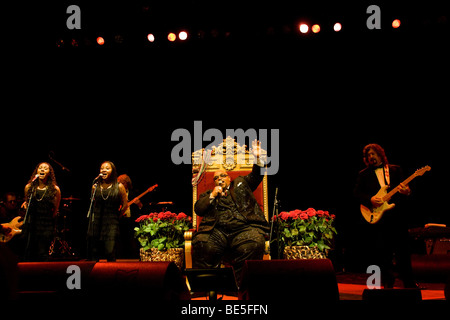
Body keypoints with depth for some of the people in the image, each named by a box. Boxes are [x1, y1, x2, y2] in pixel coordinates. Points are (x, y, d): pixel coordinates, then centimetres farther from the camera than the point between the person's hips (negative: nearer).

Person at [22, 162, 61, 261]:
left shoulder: (55, 190, 1)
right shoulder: (29, 187, 7)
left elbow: (55, 210, 8)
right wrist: (25, 204, 2)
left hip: (46, 227, -2)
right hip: (31, 224, 2)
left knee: (42, 255, -6)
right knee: (29, 253, 2)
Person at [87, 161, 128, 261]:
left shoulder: (119, 187, 1)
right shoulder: (95, 186, 8)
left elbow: (125, 205, 8)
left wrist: (116, 217, 9)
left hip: (111, 224, -2)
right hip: (95, 223, 3)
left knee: (110, 253, -10)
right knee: (93, 254, 2)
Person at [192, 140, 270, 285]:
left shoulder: (241, 184, 30)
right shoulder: (209, 195, 30)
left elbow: (256, 176, 23)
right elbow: (198, 209, 16)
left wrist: (257, 158, 7)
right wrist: (212, 195, 6)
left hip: (244, 228, -1)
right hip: (217, 231, 1)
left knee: (253, 245, -34)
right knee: (201, 244, -30)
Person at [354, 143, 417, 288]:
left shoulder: (395, 170, 13)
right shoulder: (363, 174, 10)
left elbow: (403, 186, 9)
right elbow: (357, 193, 3)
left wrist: (406, 191, -15)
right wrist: (370, 200, -14)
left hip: (396, 215, 1)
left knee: (402, 250, 1)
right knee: (382, 252, 1)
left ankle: (409, 283, 11)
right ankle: (388, 282, 13)